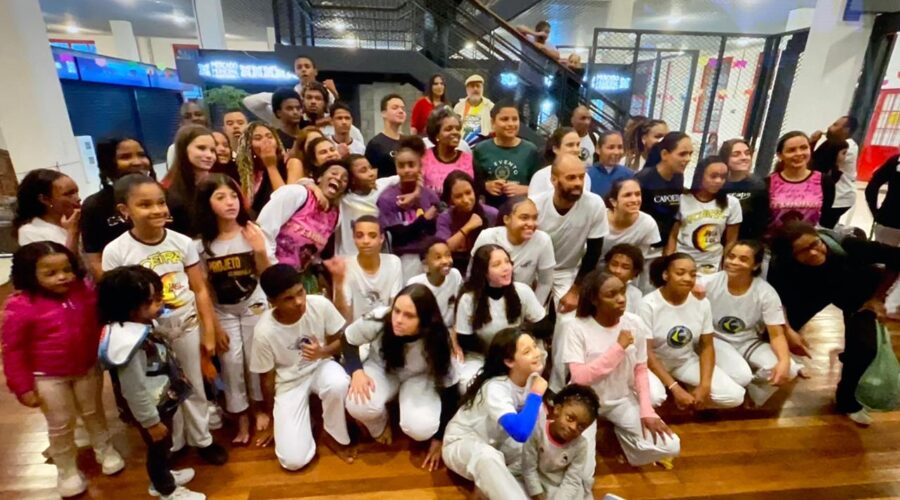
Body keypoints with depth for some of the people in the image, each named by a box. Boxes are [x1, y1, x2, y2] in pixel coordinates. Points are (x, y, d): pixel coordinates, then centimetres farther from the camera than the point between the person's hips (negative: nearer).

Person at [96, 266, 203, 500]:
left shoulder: (140, 325, -6)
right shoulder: (128, 342, -36)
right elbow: (135, 391, -28)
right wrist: (151, 422, -20)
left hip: (164, 402, 9)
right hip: (153, 409, -9)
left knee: (165, 446, 30)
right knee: (158, 449, 17)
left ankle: (162, 478, 54)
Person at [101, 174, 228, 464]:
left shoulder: (182, 242, -9)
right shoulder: (115, 251, -14)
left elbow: (200, 290, -3)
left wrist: (209, 332, -2)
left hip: (187, 327, 2)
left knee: (194, 388, 17)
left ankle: (202, 439, 38)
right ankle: (171, 446, 40)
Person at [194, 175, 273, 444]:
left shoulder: (253, 233, -11)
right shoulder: (201, 245, -9)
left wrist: (260, 251, -26)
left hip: (255, 306, 0)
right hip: (222, 312, 1)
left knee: (255, 358, 8)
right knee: (231, 362, 2)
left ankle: (259, 408, 33)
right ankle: (241, 417, 23)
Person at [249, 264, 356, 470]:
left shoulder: (321, 305, -22)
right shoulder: (265, 332, -25)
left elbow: (340, 342, -5)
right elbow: (267, 378, -8)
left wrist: (323, 352, -28)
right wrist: (271, 418, 6)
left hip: (320, 366, 2)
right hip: (289, 382, -1)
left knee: (338, 384, -37)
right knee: (293, 460, -13)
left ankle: (335, 437, -5)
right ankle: (304, 414, 19)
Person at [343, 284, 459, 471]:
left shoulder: (438, 341, -31)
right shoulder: (378, 319, -31)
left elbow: (450, 391, -17)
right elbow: (348, 340, -10)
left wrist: (439, 439, -12)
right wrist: (357, 371, -29)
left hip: (418, 378, -1)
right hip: (382, 369, 1)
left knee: (420, 429, -29)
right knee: (358, 405, -32)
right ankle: (381, 427, 5)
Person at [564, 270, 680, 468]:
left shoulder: (635, 323, -9)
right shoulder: (578, 327, -20)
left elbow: (640, 371, -1)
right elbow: (580, 378, -25)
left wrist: (647, 411, -11)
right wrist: (618, 347, -27)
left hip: (622, 399, 4)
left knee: (670, 446, -10)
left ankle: (622, 435, 17)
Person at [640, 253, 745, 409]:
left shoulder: (702, 303, -8)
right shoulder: (649, 304, -21)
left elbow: (707, 346, -2)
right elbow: (646, 352, -19)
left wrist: (704, 386, -15)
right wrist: (675, 389, -25)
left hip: (687, 361, 4)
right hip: (655, 363, -4)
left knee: (735, 396, -13)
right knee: (653, 397, -33)